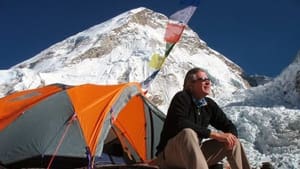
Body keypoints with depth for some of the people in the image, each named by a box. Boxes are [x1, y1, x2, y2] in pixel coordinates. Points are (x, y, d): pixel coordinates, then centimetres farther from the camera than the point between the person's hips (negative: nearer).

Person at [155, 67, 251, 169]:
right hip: (170, 155, -7)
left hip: (195, 155, 7)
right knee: (188, 134, -38)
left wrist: (230, 136, -16)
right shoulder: (181, 98, -15)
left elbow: (229, 127, 10)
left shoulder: (209, 104, 4)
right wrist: (214, 134, -31)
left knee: (232, 140, -2)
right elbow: (180, 124, -33)